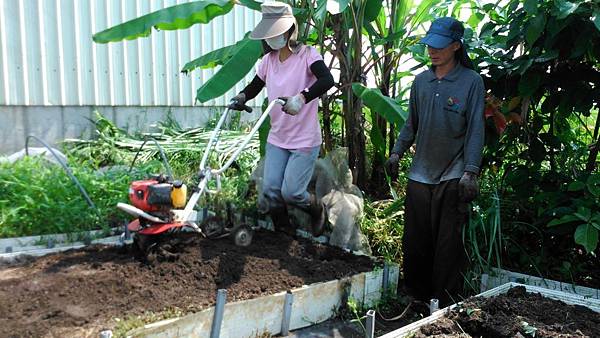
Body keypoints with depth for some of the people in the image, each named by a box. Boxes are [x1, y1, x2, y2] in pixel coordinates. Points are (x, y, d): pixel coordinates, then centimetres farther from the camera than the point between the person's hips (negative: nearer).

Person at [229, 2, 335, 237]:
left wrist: (302, 98, -49)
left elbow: (327, 80, -32)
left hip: (305, 140, -6)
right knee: (270, 190, 5)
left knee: (291, 193, -5)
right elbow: (255, 86, 16)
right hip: (276, 139, 6)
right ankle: (283, 232, 29)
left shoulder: (307, 54, -14)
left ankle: (317, 210, 29)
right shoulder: (268, 60, 3)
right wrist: (242, 97, -7)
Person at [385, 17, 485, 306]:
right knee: (414, 241, 10)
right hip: (420, 174, 5)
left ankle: (446, 304, 15)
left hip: (452, 176, -4)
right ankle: (416, 298, 26)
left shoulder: (471, 81, -4)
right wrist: (397, 152, 9)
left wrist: (470, 172, -15)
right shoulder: (421, 81, 10)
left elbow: (475, 129, -8)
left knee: (448, 245, 1)